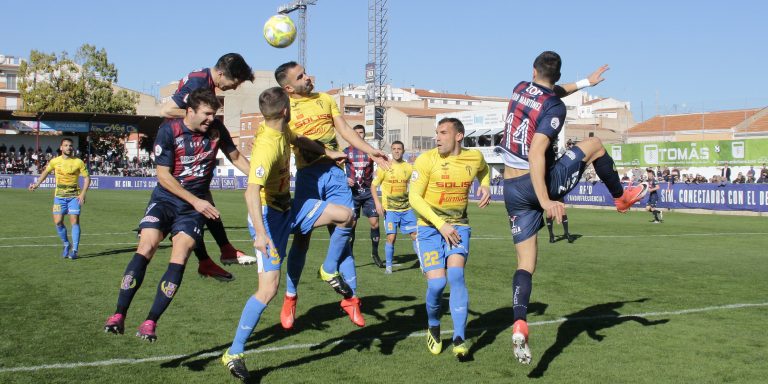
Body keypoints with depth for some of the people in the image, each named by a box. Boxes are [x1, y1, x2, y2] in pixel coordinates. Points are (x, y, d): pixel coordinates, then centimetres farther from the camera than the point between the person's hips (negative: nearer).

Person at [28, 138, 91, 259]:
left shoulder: (78, 162, -5)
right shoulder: (55, 161, 2)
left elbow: (87, 177, -1)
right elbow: (46, 172, 20)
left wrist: (83, 193, -12)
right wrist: (36, 184, 13)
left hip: (74, 196, -2)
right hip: (59, 196, 2)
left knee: (74, 221, -9)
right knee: (58, 222, -5)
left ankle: (74, 250, -3)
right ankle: (66, 244, 18)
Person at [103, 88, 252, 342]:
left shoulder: (217, 129, -3)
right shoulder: (169, 130, -12)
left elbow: (236, 157, 12)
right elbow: (163, 175, -12)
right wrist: (195, 201, -17)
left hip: (196, 204, 2)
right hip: (165, 199, -2)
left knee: (180, 256, -15)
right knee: (146, 247, -19)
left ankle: (151, 322, -9)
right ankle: (119, 315, -11)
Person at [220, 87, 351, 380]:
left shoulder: (282, 131, 0)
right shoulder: (267, 147, -28)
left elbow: (298, 141, 26)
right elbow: (251, 191, -39)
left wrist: (328, 153, 30)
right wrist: (260, 233, -48)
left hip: (288, 208, 8)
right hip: (268, 216, -8)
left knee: (345, 215, -2)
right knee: (269, 288, -12)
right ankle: (234, 353, -1)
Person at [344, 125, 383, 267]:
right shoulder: (347, 151, 4)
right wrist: (346, 179, -11)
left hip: (368, 191, 1)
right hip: (353, 192, -1)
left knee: (374, 222, -3)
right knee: (351, 224, 0)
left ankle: (375, 253, 11)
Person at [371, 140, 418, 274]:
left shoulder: (408, 167, 5)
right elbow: (374, 185, 0)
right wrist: (377, 203, -11)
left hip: (406, 209, 3)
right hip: (390, 209, -3)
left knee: (415, 235, 2)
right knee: (391, 237, -9)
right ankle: (388, 266, 7)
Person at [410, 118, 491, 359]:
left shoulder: (474, 157, 1)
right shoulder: (426, 159, -11)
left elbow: (484, 170, 26)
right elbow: (414, 197, -12)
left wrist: (485, 187, 4)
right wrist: (440, 224, -20)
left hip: (458, 226, 2)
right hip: (430, 227, -2)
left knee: (456, 275, -19)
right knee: (437, 283, -13)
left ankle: (460, 339, -15)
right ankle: (433, 327, 18)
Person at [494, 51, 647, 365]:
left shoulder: (520, 89, 6)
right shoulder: (555, 108, -13)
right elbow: (536, 154, -25)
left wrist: (584, 83, 38)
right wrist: (545, 201, -29)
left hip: (512, 189, 5)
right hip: (543, 182, -5)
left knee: (525, 263, 5)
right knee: (594, 144, 19)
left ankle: (519, 324, -15)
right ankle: (621, 197, 36)